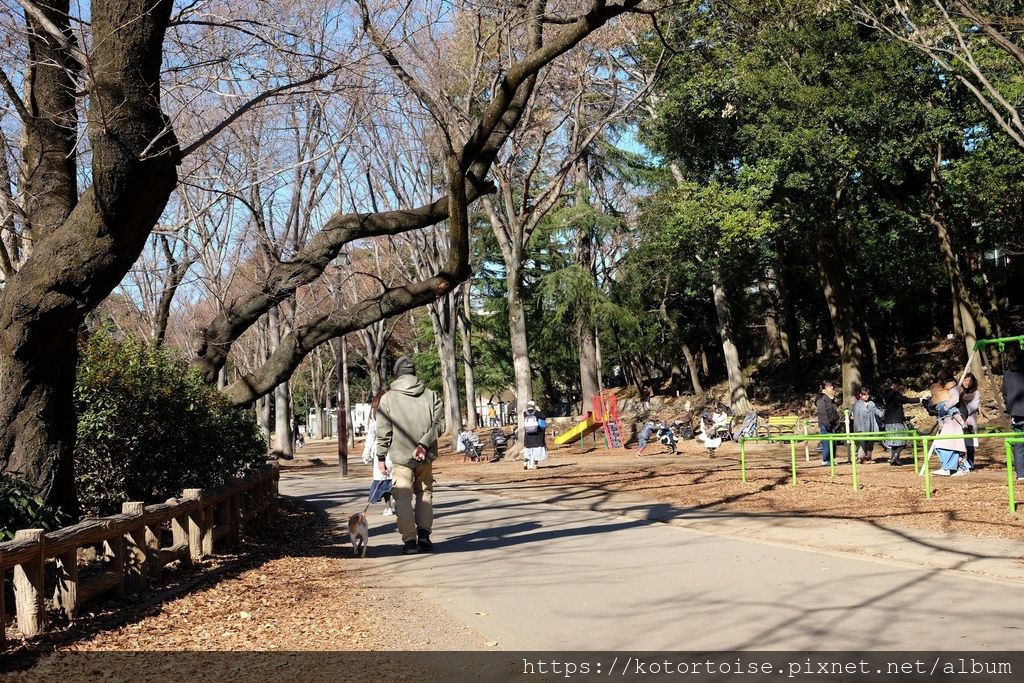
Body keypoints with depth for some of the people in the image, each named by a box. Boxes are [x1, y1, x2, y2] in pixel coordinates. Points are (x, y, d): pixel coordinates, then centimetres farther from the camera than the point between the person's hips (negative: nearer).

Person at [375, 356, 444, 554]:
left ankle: (409, 540, -1)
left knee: (403, 497, 4)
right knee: (424, 493, 17)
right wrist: (424, 445, -13)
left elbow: (383, 432, -3)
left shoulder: (388, 398, -1)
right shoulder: (431, 395, 5)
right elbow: (438, 423, -7)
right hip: (425, 457, 2)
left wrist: (381, 457, 3)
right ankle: (424, 535, 9)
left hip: (400, 457, -2)